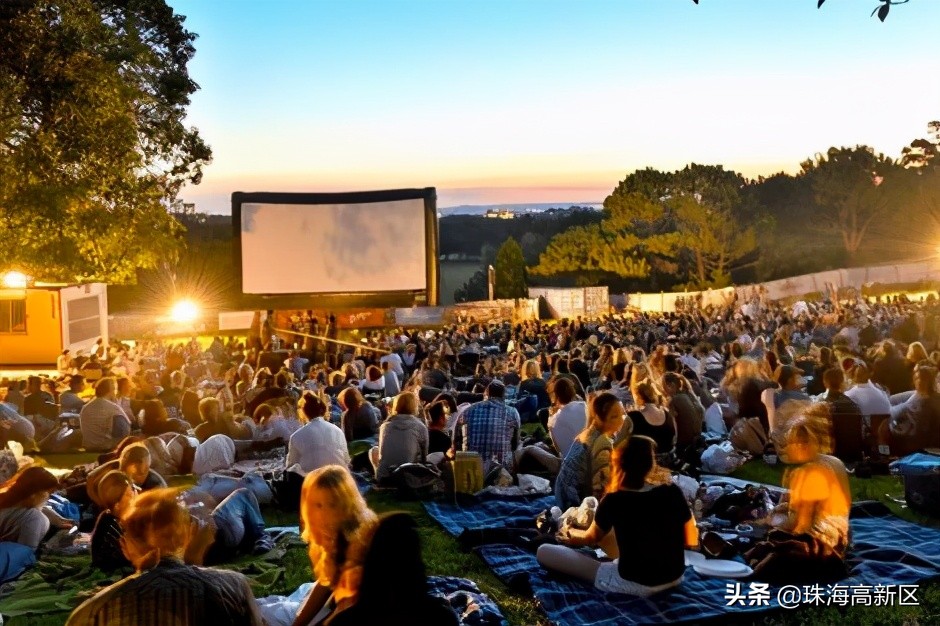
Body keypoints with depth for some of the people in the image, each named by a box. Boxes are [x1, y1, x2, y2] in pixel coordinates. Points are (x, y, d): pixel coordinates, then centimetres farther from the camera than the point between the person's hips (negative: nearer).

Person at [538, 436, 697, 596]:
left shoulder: (613, 501, -15)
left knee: (544, 551, -5)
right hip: (675, 578, 6)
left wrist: (571, 536, 29)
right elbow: (690, 541, 6)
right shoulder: (673, 493, -8)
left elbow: (591, 539, 6)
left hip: (634, 584, -6)